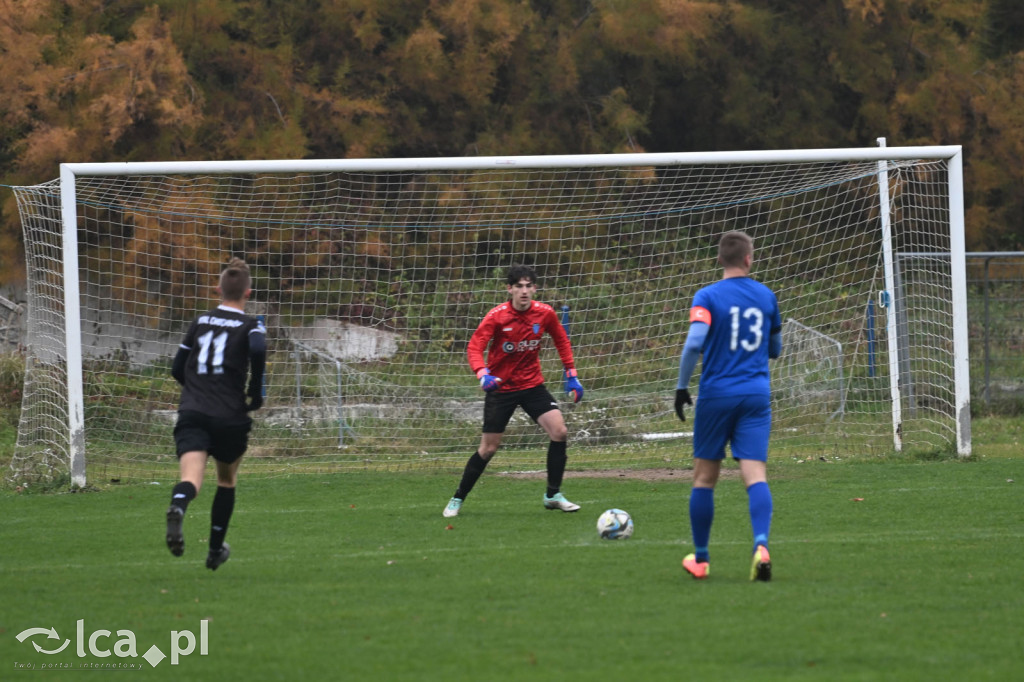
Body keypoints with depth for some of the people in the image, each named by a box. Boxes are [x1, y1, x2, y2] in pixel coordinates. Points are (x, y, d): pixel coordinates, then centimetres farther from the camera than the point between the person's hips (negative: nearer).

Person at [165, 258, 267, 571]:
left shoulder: (200, 322, 15)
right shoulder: (250, 326, 3)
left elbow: (177, 368, 17)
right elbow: (258, 349, -20)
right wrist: (256, 392, -7)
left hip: (191, 414, 1)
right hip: (230, 416, -1)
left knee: (191, 477, -17)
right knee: (227, 480, 23)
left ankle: (178, 507, -53)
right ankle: (216, 550, 30)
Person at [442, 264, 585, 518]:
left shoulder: (545, 313, -6)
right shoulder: (497, 316, -16)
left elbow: (561, 341, 12)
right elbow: (474, 347, -21)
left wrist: (571, 375, 9)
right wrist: (483, 374, -39)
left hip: (532, 385, 3)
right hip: (501, 387, -3)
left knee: (560, 432, -15)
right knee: (488, 448, -1)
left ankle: (553, 495, -1)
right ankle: (457, 499, 16)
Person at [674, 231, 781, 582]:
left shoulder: (708, 297, -5)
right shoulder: (766, 297, 7)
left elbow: (695, 342, -18)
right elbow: (775, 349, 18)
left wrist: (682, 385, -9)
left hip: (716, 395, -2)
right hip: (757, 395, 2)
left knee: (704, 477, 11)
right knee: (755, 475, -6)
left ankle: (700, 559, 18)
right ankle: (761, 545, -30)